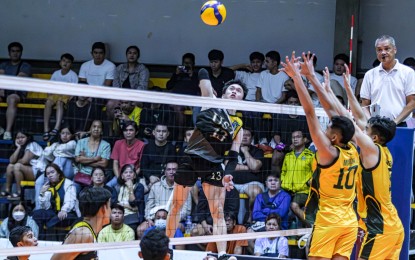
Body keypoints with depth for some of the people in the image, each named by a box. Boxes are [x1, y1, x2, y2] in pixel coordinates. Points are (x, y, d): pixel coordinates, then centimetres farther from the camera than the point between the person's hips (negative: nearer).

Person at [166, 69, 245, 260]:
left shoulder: (238, 126, 11)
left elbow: (233, 157, 2)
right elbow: (203, 75, 4)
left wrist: (227, 175, -11)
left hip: (214, 165, 1)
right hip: (192, 158, -1)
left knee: (218, 211, -7)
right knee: (176, 205, 6)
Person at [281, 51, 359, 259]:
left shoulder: (329, 153, -11)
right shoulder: (352, 151, 6)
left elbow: (310, 112, -13)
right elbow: (330, 109, 12)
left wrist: (297, 77, -10)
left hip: (329, 219, -7)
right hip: (350, 220, 7)